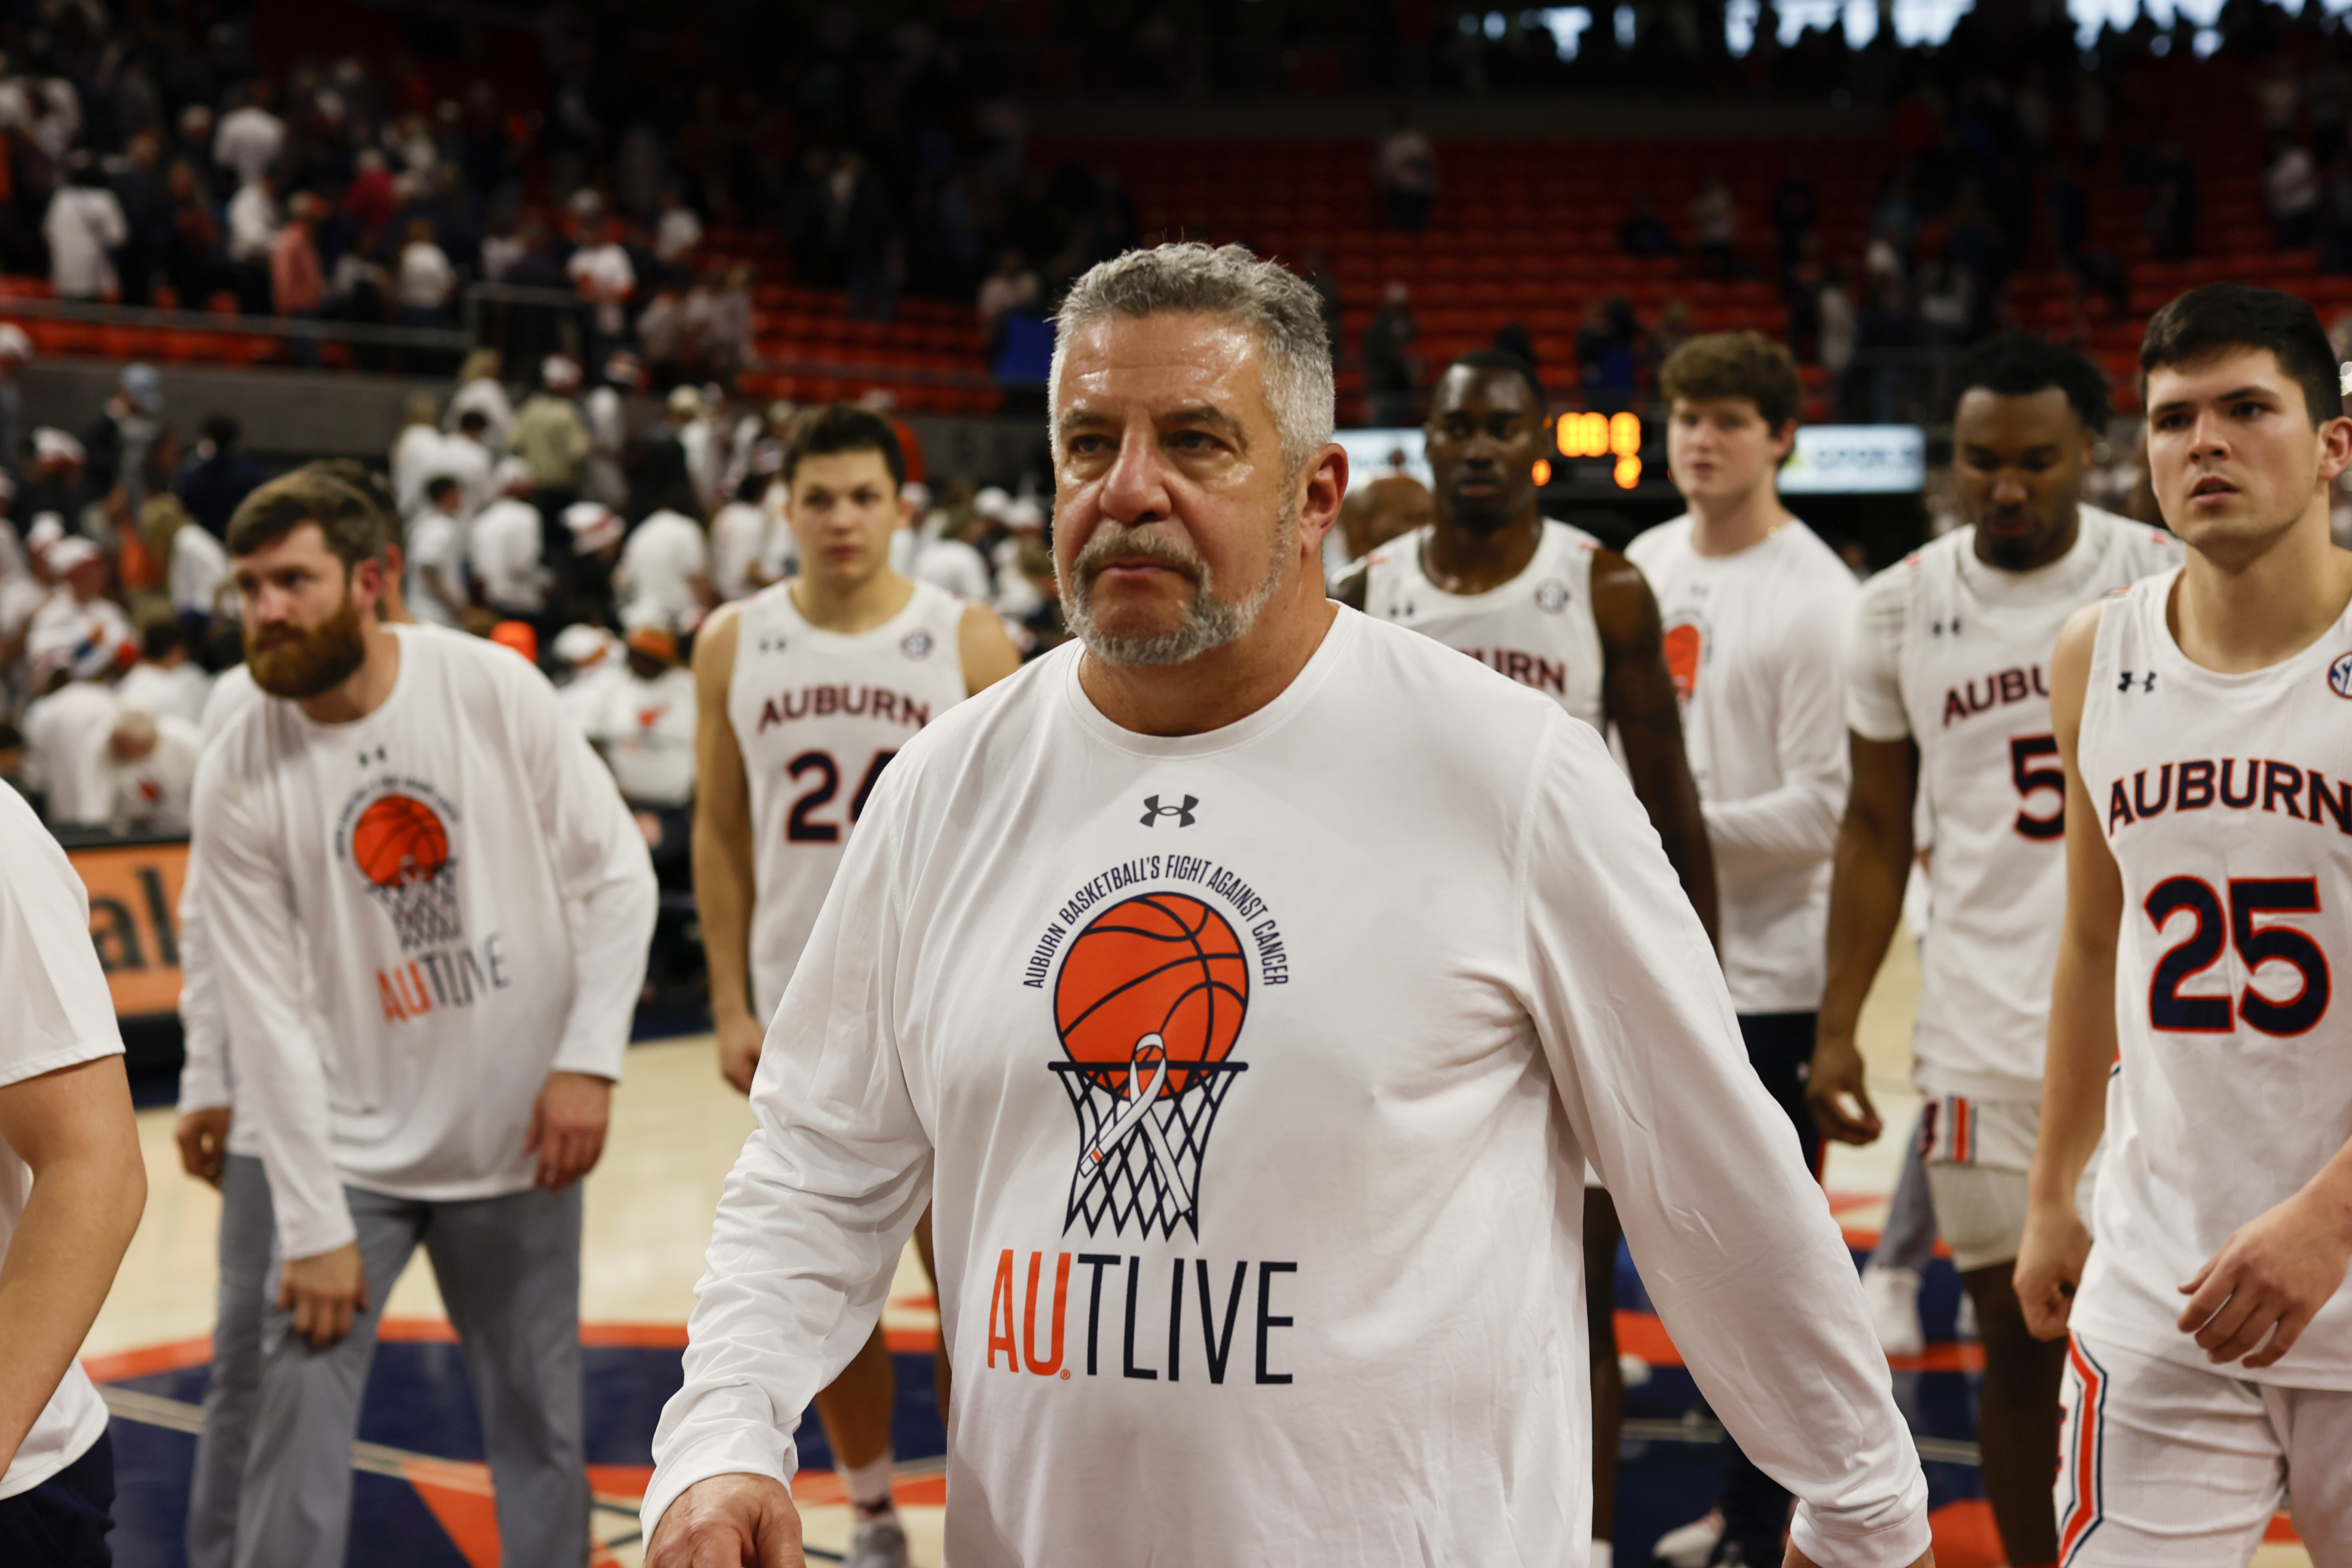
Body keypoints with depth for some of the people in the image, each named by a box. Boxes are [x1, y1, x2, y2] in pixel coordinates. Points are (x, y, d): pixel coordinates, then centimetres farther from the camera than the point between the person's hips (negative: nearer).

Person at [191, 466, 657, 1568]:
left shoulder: (497, 690, -10)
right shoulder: (238, 777, -10)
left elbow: (615, 877, -3)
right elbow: (269, 1018, -10)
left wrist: (589, 1058, -11)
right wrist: (314, 1225, -11)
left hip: (519, 1140, 0)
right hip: (356, 1149, 0)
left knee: (540, 1422, 10)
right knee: (299, 1403, -6)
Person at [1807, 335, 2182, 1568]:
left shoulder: (2173, 582, -3)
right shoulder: (1901, 608, 3)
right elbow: (1875, 828, 9)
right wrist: (1836, 1027, 4)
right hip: (1985, 1033, 1)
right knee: (2017, 1339, 7)